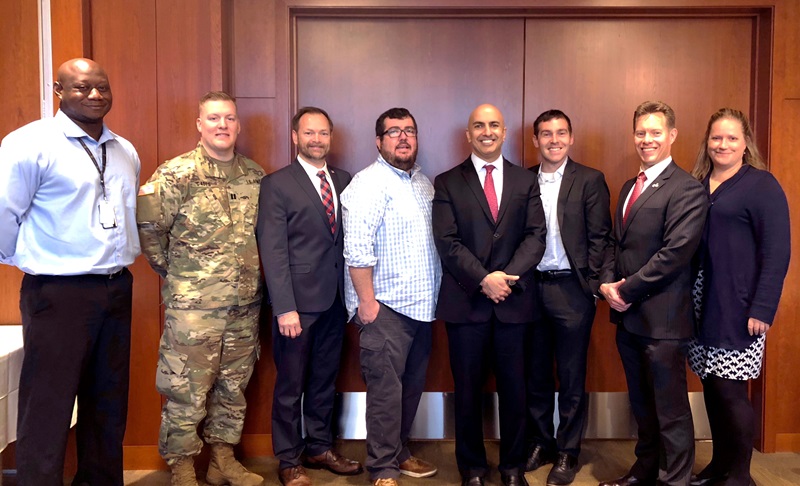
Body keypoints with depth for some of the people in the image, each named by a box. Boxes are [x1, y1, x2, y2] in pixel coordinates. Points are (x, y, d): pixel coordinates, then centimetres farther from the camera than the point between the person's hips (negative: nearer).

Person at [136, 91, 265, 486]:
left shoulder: (255, 175, 7)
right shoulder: (176, 173, -9)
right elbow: (148, 227, -8)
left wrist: (249, 273, 11)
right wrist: (173, 270, 0)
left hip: (245, 305, 5)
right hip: (193, 305, -5)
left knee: (233, 387, 15)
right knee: (186, 392, 2)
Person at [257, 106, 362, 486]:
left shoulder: (344, 180, 9)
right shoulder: (276, 184, -5)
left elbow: (349, 238, 8)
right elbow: (273, 251, -11)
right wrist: (285, 308, -17)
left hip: (335, 299, 5)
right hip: (298, 300, -4)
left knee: (325, 380, 16)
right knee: (290, 384, 8)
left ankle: (320, 448, 32)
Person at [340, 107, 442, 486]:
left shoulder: (422, 181, 14)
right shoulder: (369, 184, -12)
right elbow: (357, 249, -18)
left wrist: (432, 297, 13)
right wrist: (366, 302, -18)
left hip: (420, 304, 8)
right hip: (385, 308, -7)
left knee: (412, 385, 16)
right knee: (386, 389, -1)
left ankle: (399, 451, 33)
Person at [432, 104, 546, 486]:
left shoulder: (526, 181, 9)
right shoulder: (447, 183, 3)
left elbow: (535, 236, 0)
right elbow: (447, 242, -6)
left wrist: (508, 276, -14)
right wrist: (484, 279, -16)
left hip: (514, 300, 2)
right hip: (465, 301, -1)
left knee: (513, 388, 9)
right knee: (468, 391, 8)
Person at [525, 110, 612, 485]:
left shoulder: (590, 180, -1)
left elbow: (599, 237, -4)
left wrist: (592, 283, -9)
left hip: (571, 288, -3)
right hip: (530, 286, 3)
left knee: (571, 378, 7)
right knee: (536, 374, 13)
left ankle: (567, 453, 20)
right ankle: (539, 444, 28)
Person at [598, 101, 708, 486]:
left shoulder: (687, 189, -12)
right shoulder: (629, 187, 16)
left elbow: (675, 253, -20)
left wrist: (627, 289, -14)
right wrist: (608, 283, -1)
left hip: (662, 318, -8)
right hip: (628, 315, 8)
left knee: (670, 408, 3)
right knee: (641, 404, 20)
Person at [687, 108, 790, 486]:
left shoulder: (761, 185, -4)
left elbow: (777, 252, -9)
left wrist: (762, 310, -15)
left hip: (737, 309, -5)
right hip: (701, 307, 5)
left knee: (730, 390, -1)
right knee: (712, 387, 11)